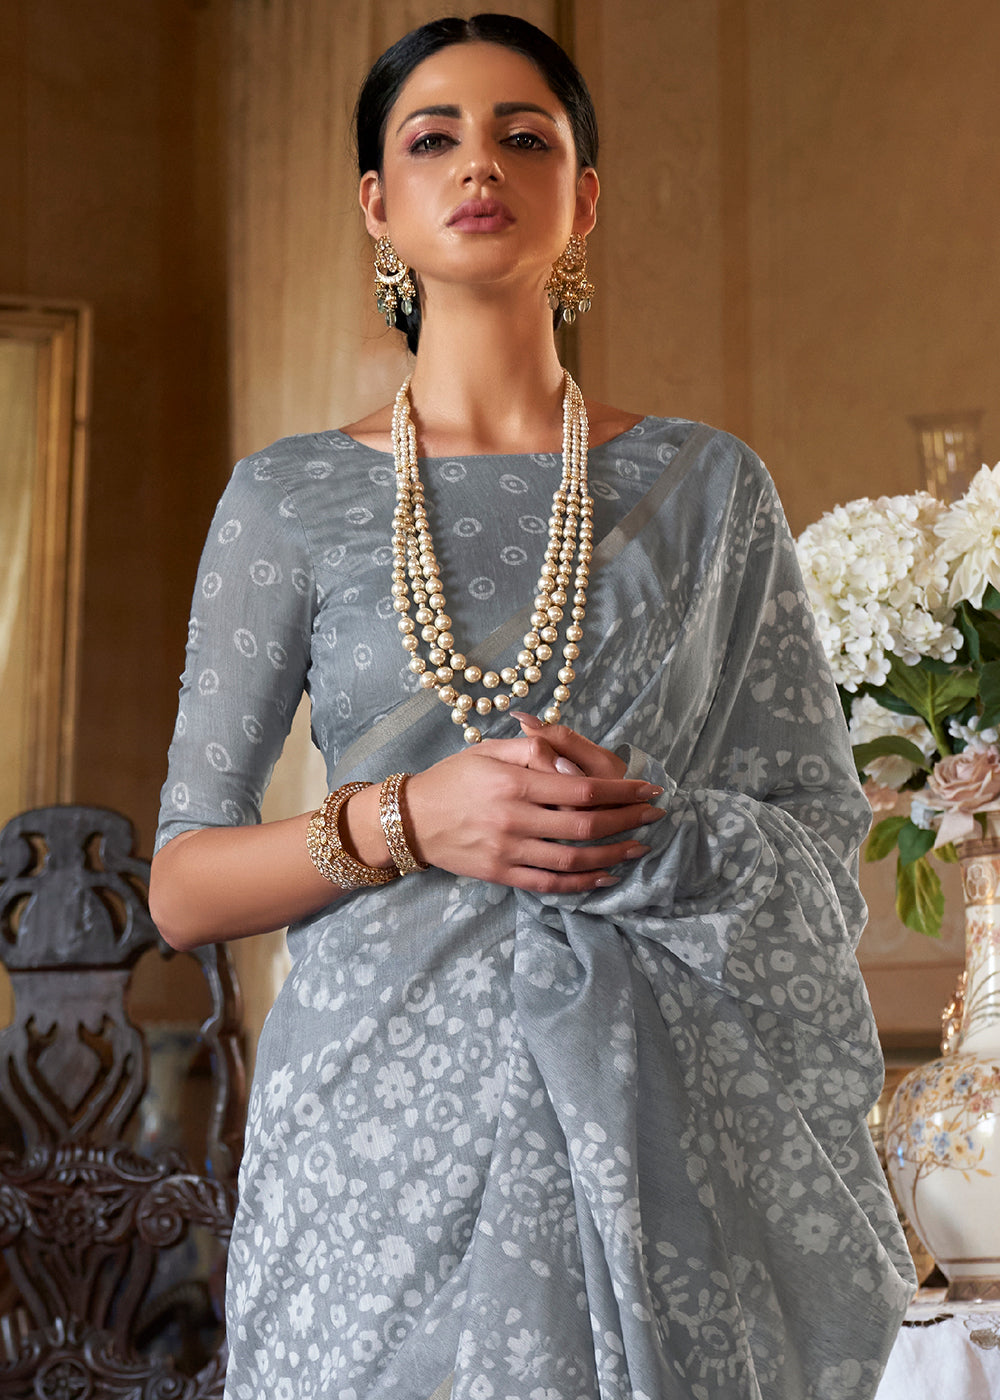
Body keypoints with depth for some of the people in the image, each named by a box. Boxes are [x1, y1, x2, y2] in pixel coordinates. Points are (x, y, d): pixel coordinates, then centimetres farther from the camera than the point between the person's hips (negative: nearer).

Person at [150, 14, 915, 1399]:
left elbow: (825, 834, 5)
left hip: (655, 1133, 1)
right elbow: (183, 884, 2)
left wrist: (657, 832, -14)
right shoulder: (290, 497, 3)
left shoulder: (707, 485, 5)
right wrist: (406, 819, -15)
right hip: (382, 1120, 0)